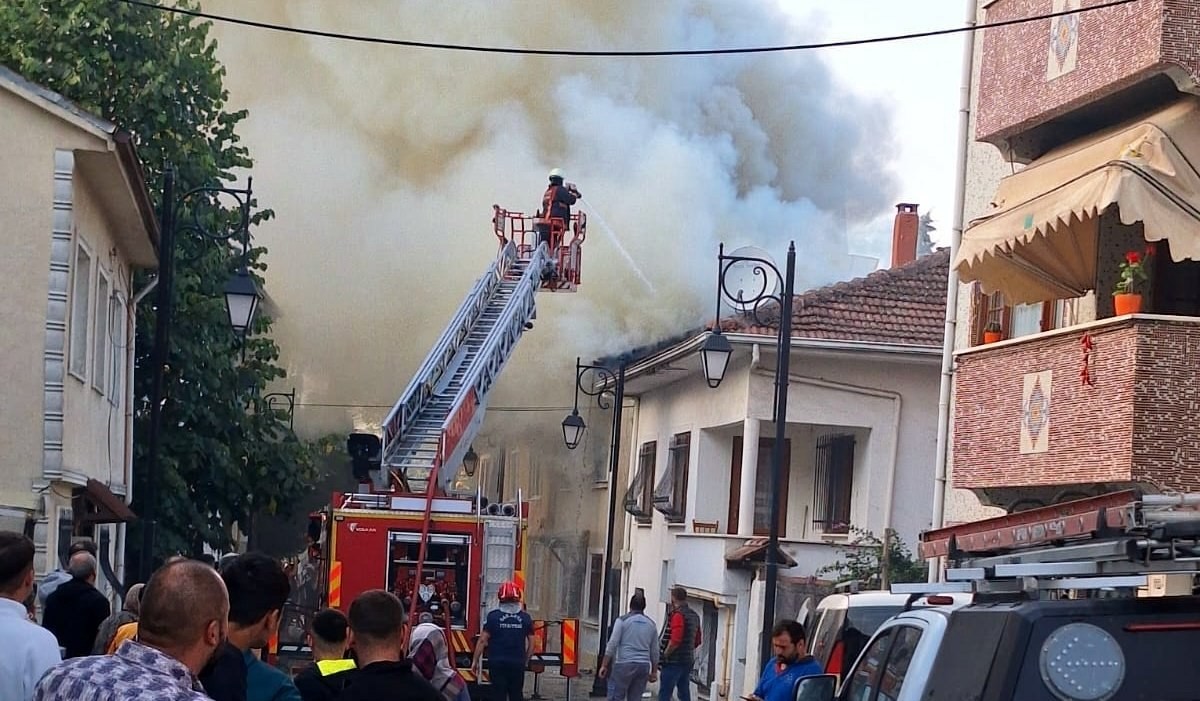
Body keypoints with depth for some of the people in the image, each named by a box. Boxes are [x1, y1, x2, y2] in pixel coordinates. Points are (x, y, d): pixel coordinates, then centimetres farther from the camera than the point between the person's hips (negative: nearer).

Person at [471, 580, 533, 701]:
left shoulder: (493, 616, -6)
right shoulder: (526, 618, 1)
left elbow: (482, 640, -6)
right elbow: (531, 643, 6)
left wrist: (475, 661, 2)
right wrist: (525, 661, 19)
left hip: (497, 664, -2)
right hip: (518, 664, 2)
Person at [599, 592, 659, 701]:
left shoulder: (623, 620, -2)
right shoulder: (651, 624, 11)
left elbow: (612, 644, -7)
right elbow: (654, 651, 14)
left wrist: (604, 665, -3)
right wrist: (654, 672, 22)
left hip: (624, 664, -4)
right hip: (643, 666, 4)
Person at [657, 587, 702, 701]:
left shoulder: (678, 615, -15)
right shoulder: (694, 616, 12)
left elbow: (675, 640, -23)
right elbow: (697, 641, 20)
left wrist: (664, 655, -12)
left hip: (673, 662, -9)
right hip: (688, 661, 9)